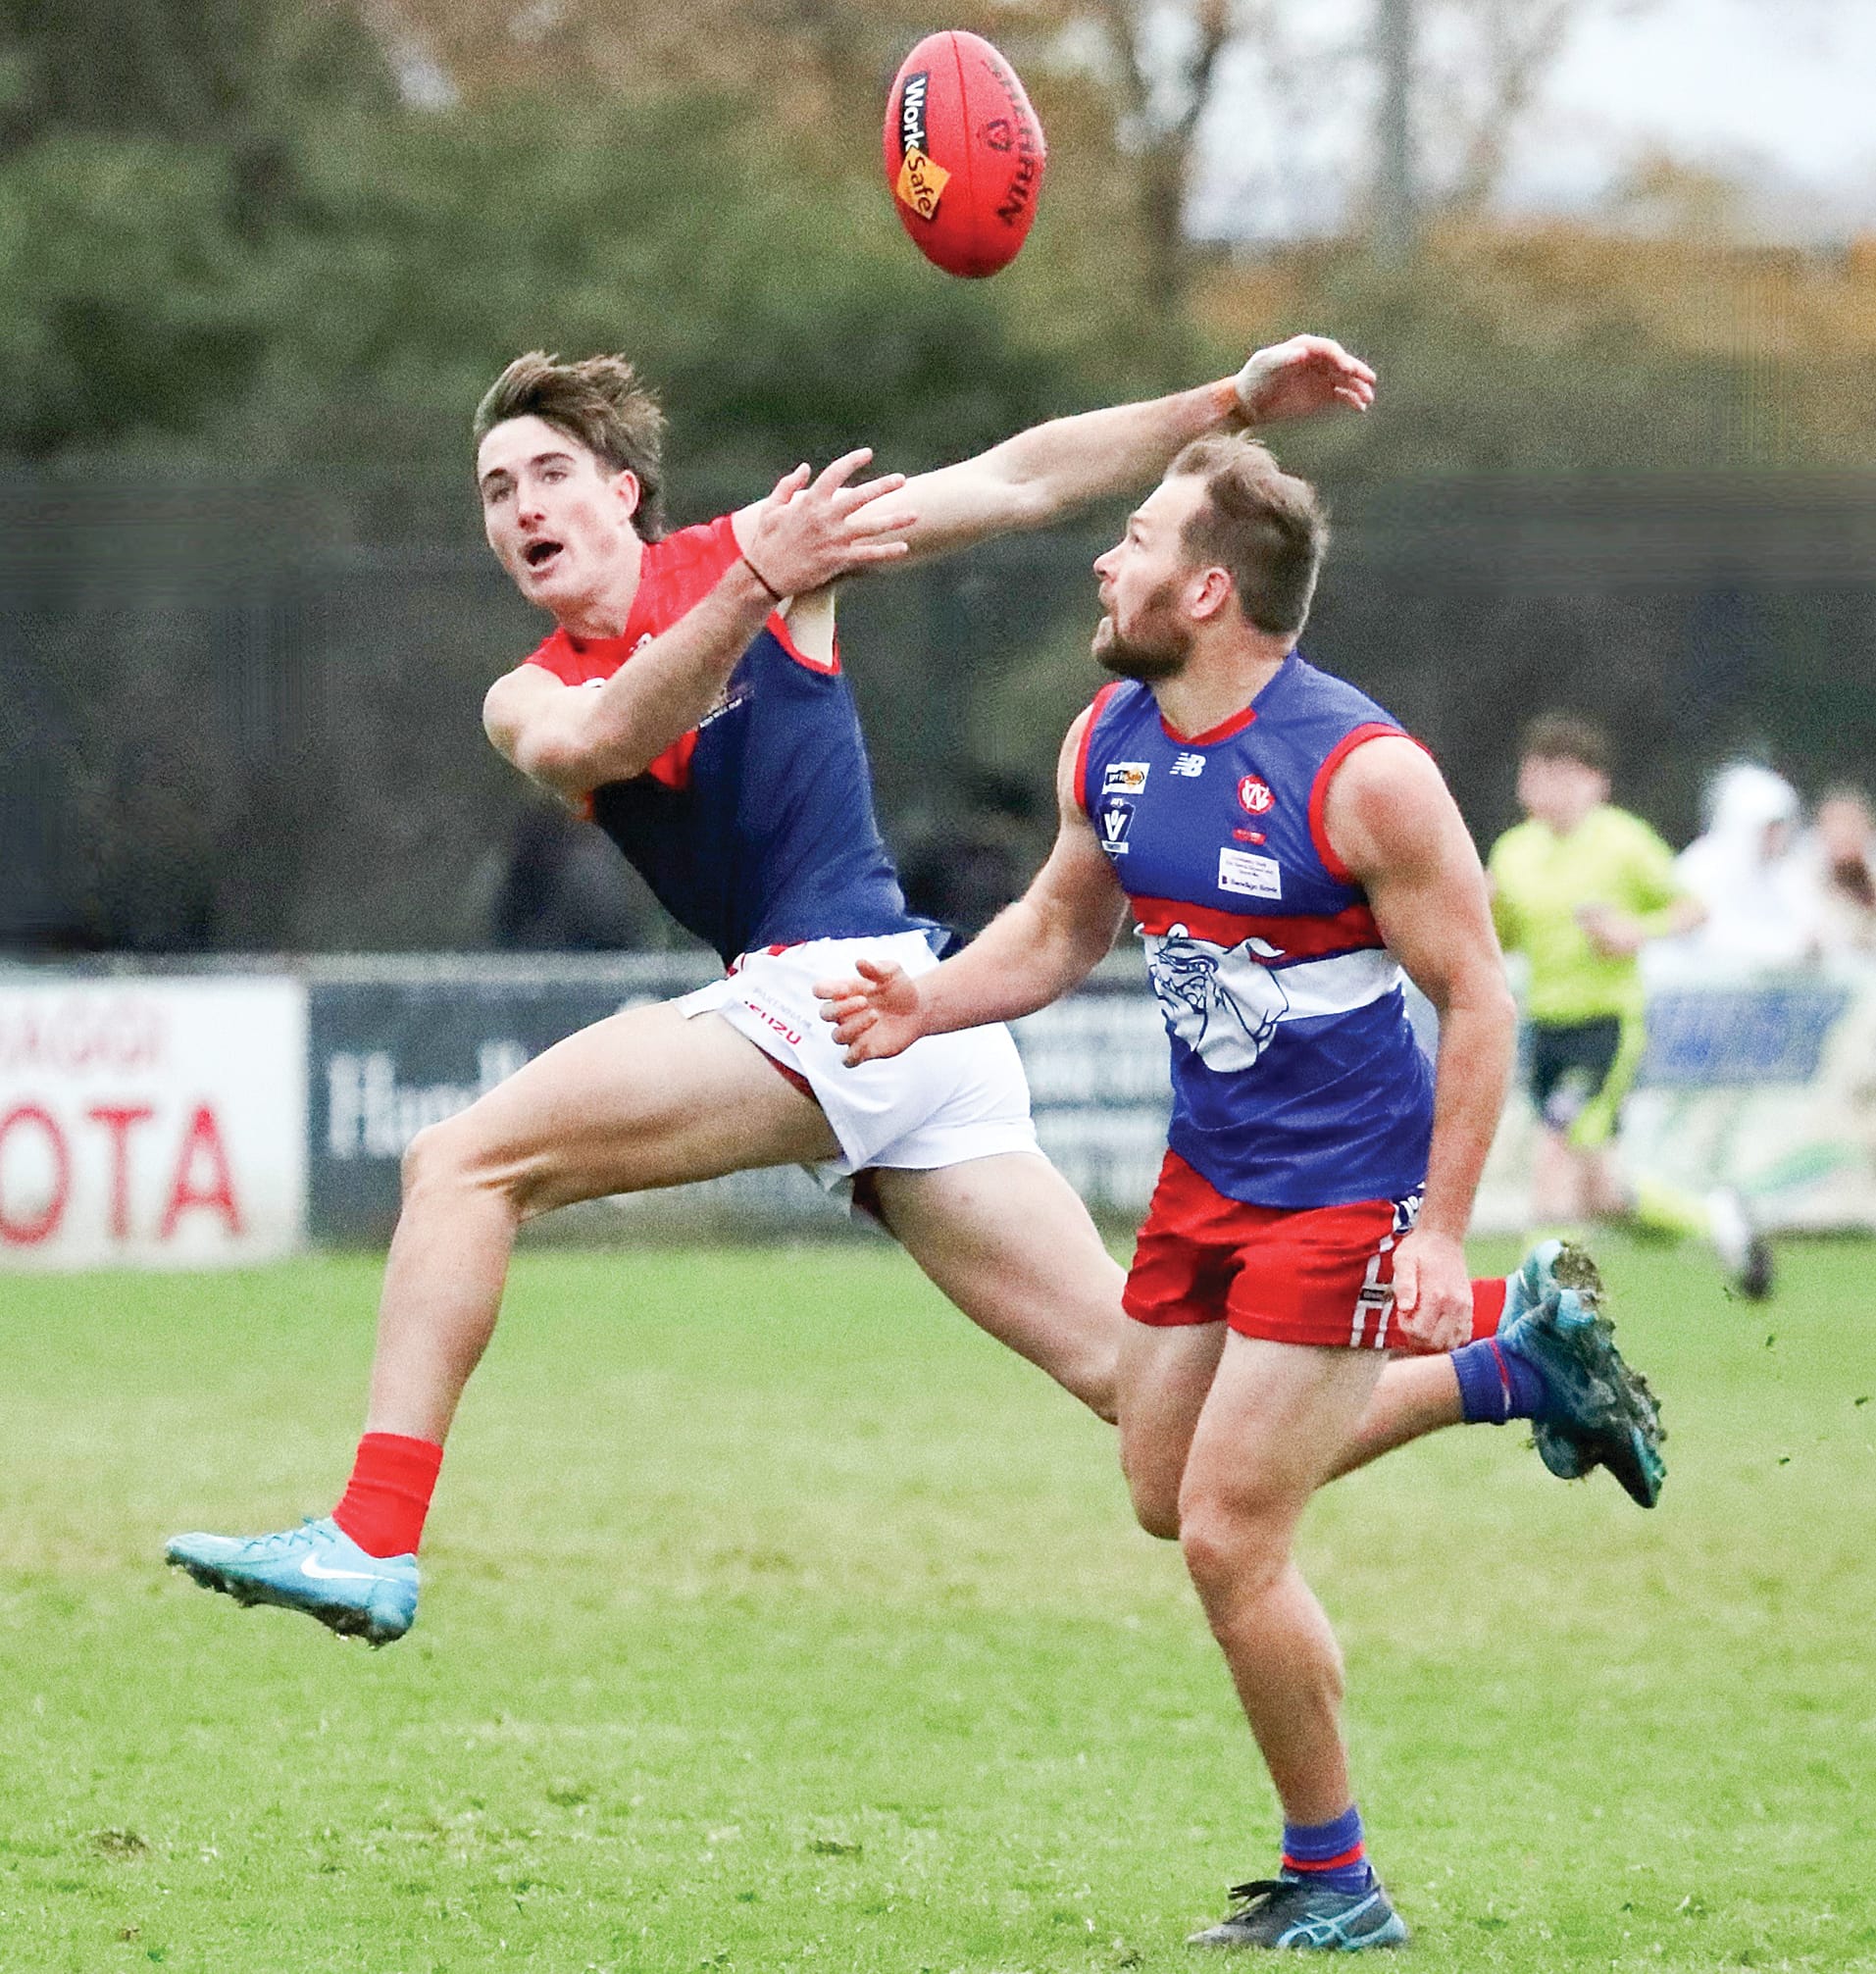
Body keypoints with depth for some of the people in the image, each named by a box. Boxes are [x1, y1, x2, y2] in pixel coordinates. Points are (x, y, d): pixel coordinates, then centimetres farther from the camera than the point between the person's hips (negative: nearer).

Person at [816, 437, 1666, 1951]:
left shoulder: (1361, 774, -23)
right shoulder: (1110, 744, -1)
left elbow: (1477, 997, -17)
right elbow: (1061, 928, 16)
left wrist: (1439, 1232, -20)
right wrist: (923, 1006, -3)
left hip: (1346, 1190, -8)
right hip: (1209, 1168, 8)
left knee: (1231, 1539, -9)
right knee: (1167, 1491, 18)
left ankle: (1335, 1893, 9)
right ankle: (1522, 1365, 31)